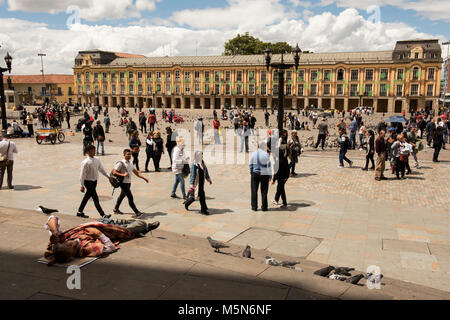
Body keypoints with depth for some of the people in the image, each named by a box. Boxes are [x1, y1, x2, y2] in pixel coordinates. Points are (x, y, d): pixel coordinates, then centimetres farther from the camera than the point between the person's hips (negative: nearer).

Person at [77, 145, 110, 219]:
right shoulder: (85, 162, -17)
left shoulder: (97, 160, 4)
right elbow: (82, 174, -14)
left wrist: (109, 176, 1)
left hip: (94, 181, 8)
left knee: (87, 196, 18)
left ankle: (80, 212, 32)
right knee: (95, 198, -7)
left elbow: (101, 169, 11)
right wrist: (82, 186, -14)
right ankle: (103, 214, -6)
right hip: (88, 182, -7)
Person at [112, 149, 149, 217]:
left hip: (128, 183, 9)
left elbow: (136, 172, 16)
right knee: (130, 197, -10)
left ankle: (116, 209, 36)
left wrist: (144, 178, 8)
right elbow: (114, 172, -15)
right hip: (123, 183, -9)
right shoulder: (120, 163, -12)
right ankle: (137, 212, -9)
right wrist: (123, 174, -26)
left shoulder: (130, 163, 12)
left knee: (122, 195, 20)